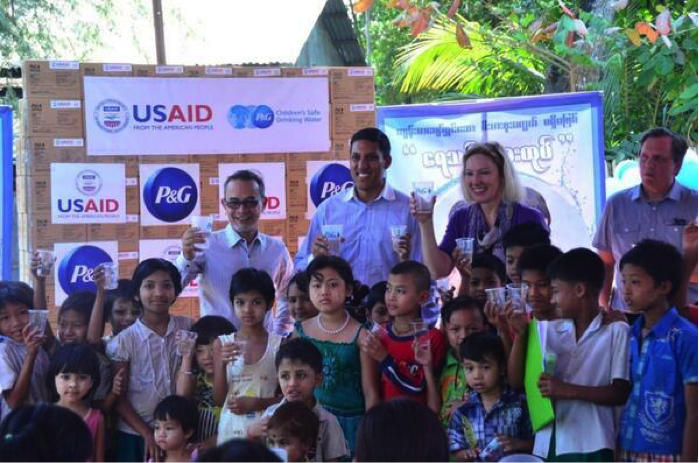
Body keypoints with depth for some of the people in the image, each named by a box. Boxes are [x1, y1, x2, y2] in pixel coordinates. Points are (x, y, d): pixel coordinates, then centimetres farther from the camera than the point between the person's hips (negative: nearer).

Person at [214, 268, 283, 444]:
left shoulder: (279, 345, -1)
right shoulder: (222, 344, 3)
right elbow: (218, 399, 2)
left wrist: (257, 403, -13)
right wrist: (222, 364, -12)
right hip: (231, 429, 1)